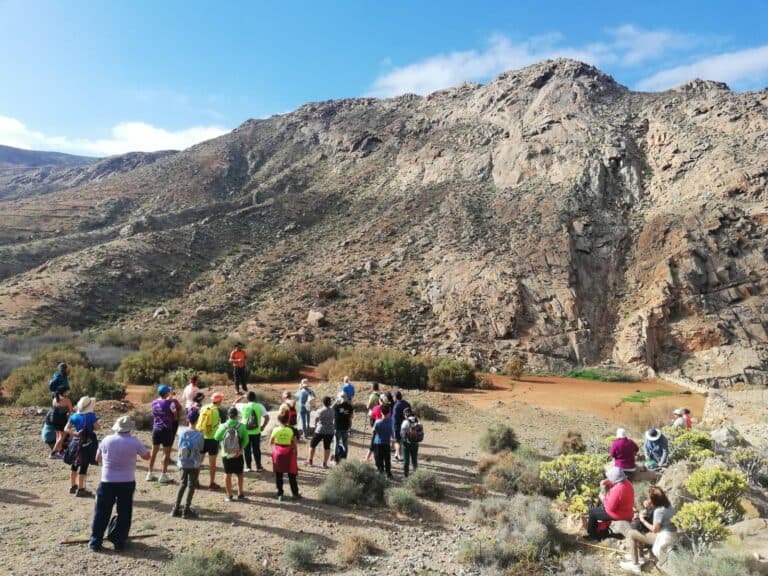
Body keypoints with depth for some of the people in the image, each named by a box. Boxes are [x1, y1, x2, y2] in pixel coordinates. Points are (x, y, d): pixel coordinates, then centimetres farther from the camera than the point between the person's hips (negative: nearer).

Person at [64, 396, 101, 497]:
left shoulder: (74, 416, 3)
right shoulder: (91, 416, -13)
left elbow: (66, 429, 0)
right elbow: (97, 427, -16)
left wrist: (74, 433, -7)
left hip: (76, 441, 6)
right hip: (87, 443, -6)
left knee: (74, 464, 20)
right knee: (83, 466, -1)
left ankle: (73, 486, 32)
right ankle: (80, 489, 2)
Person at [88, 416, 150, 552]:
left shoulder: (107, 440, -5)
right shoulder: (134, 441, -10)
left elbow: (98, 458, 9)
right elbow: (147, 456, 3)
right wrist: (140, 448, 19)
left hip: (107, 482, 1)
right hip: (127, 483, -1)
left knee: (102, 513, 12)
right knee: (124, 513, 12)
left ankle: (95, 542, 16)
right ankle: (119, 541, 16)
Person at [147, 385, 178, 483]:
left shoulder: (154, 402, 3)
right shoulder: (170, 403, -12)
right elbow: (175, 418, -6)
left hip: (156, 429, 5)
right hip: (166, 430, -5)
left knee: (154, 451, 13)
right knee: (167, 452, 4)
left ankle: (150, 473, 20)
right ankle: (164, 475, 5)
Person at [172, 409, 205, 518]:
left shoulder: (181, 431, -7)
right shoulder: (199, 435, -16)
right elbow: (201, 452, -6)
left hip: (183, 464, 4)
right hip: (194, 465, -4)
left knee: (182, 484, 17)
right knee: (191, 486, 7)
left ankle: (176, 509, 20)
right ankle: (186, 510, 10)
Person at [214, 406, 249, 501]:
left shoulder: (223, 426, -10)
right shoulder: (241, 426, -10)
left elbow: (217, 437, 2)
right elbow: (245, 439, -15)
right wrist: (241, 449, -12)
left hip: (226, 454, 0)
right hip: (238, 455, 0)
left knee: (227, 474, 11)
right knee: (239, 474, 16)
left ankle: (229, 495, 17)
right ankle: (240, 493, 23)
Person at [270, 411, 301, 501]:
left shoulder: (275, 430, -10)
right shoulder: (292, 430, -11)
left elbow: (271, 442, -1)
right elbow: (294, 443, -7)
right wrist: (296, 453, 4)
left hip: (278, 453, 0)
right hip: (289, 453, 0)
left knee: (278, 475, 12)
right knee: (292, 474, 11)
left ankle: (280, 494, 16)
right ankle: (295, 494, 18)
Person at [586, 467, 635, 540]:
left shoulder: (617, 490, -33)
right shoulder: (627, 483, -3)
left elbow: (610, 508, -26)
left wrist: (603, 499, -10)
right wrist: (609, 485, -1)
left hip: (619, 515, -9)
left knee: (592, 511, 8)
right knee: (600, 508, 29)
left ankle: (592, 536, 24)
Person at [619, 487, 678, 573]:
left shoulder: (659, 511, -23)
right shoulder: (668, 505, 5)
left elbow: (654, 529, -22)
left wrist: (643, 520, -8)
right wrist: (648, 506, 4)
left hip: (664, 538, -10)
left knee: (631, 534, -8)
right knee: (639, 531, 26)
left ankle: (635, 565, -3)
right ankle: (637, 557, 25)